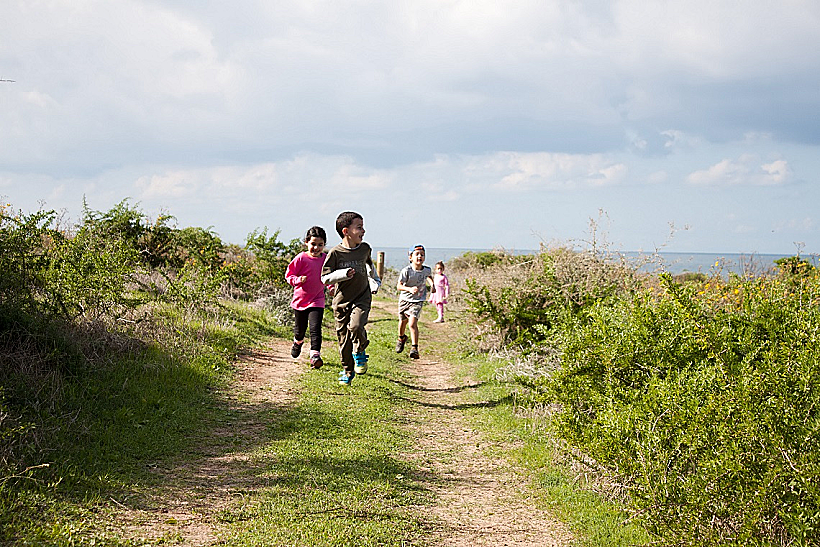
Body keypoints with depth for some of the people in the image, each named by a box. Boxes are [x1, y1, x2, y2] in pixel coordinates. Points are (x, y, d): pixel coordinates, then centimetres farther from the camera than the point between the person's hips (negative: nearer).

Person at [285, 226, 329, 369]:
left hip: (317, 300, 0)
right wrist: (298, 280, -25)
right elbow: (289, 275, -5)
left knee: (315, 328, -15)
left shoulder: (325, 259, -1)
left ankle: (315, 355, -16)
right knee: (300, 328, 18)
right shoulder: (301, 258, -12)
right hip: (301, 299, 0)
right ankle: (298, 342, 50)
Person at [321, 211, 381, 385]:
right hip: (342, 301, -1)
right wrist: (343, 274, -23)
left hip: (362, 297, 1)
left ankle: (359, 353, 3)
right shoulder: (335, 253, -12)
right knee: (343, 337, 5)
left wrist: (375, 280, 26)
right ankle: (348, 370, 25)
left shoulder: (365, 249, 1)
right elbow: (325, 278, -10)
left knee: (355, 326, -26)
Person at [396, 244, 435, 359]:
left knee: (412, 323, -20)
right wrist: (409, 289, -39)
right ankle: (401, 338, 52)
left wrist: (432, 285, 3)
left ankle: (414, 348, -17)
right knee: (403, 321, 21)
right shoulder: (406, 270, -21)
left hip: (418, 300, -1)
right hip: (405, 299, 1)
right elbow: (399, 286, -23)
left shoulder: (427, 270, -10)